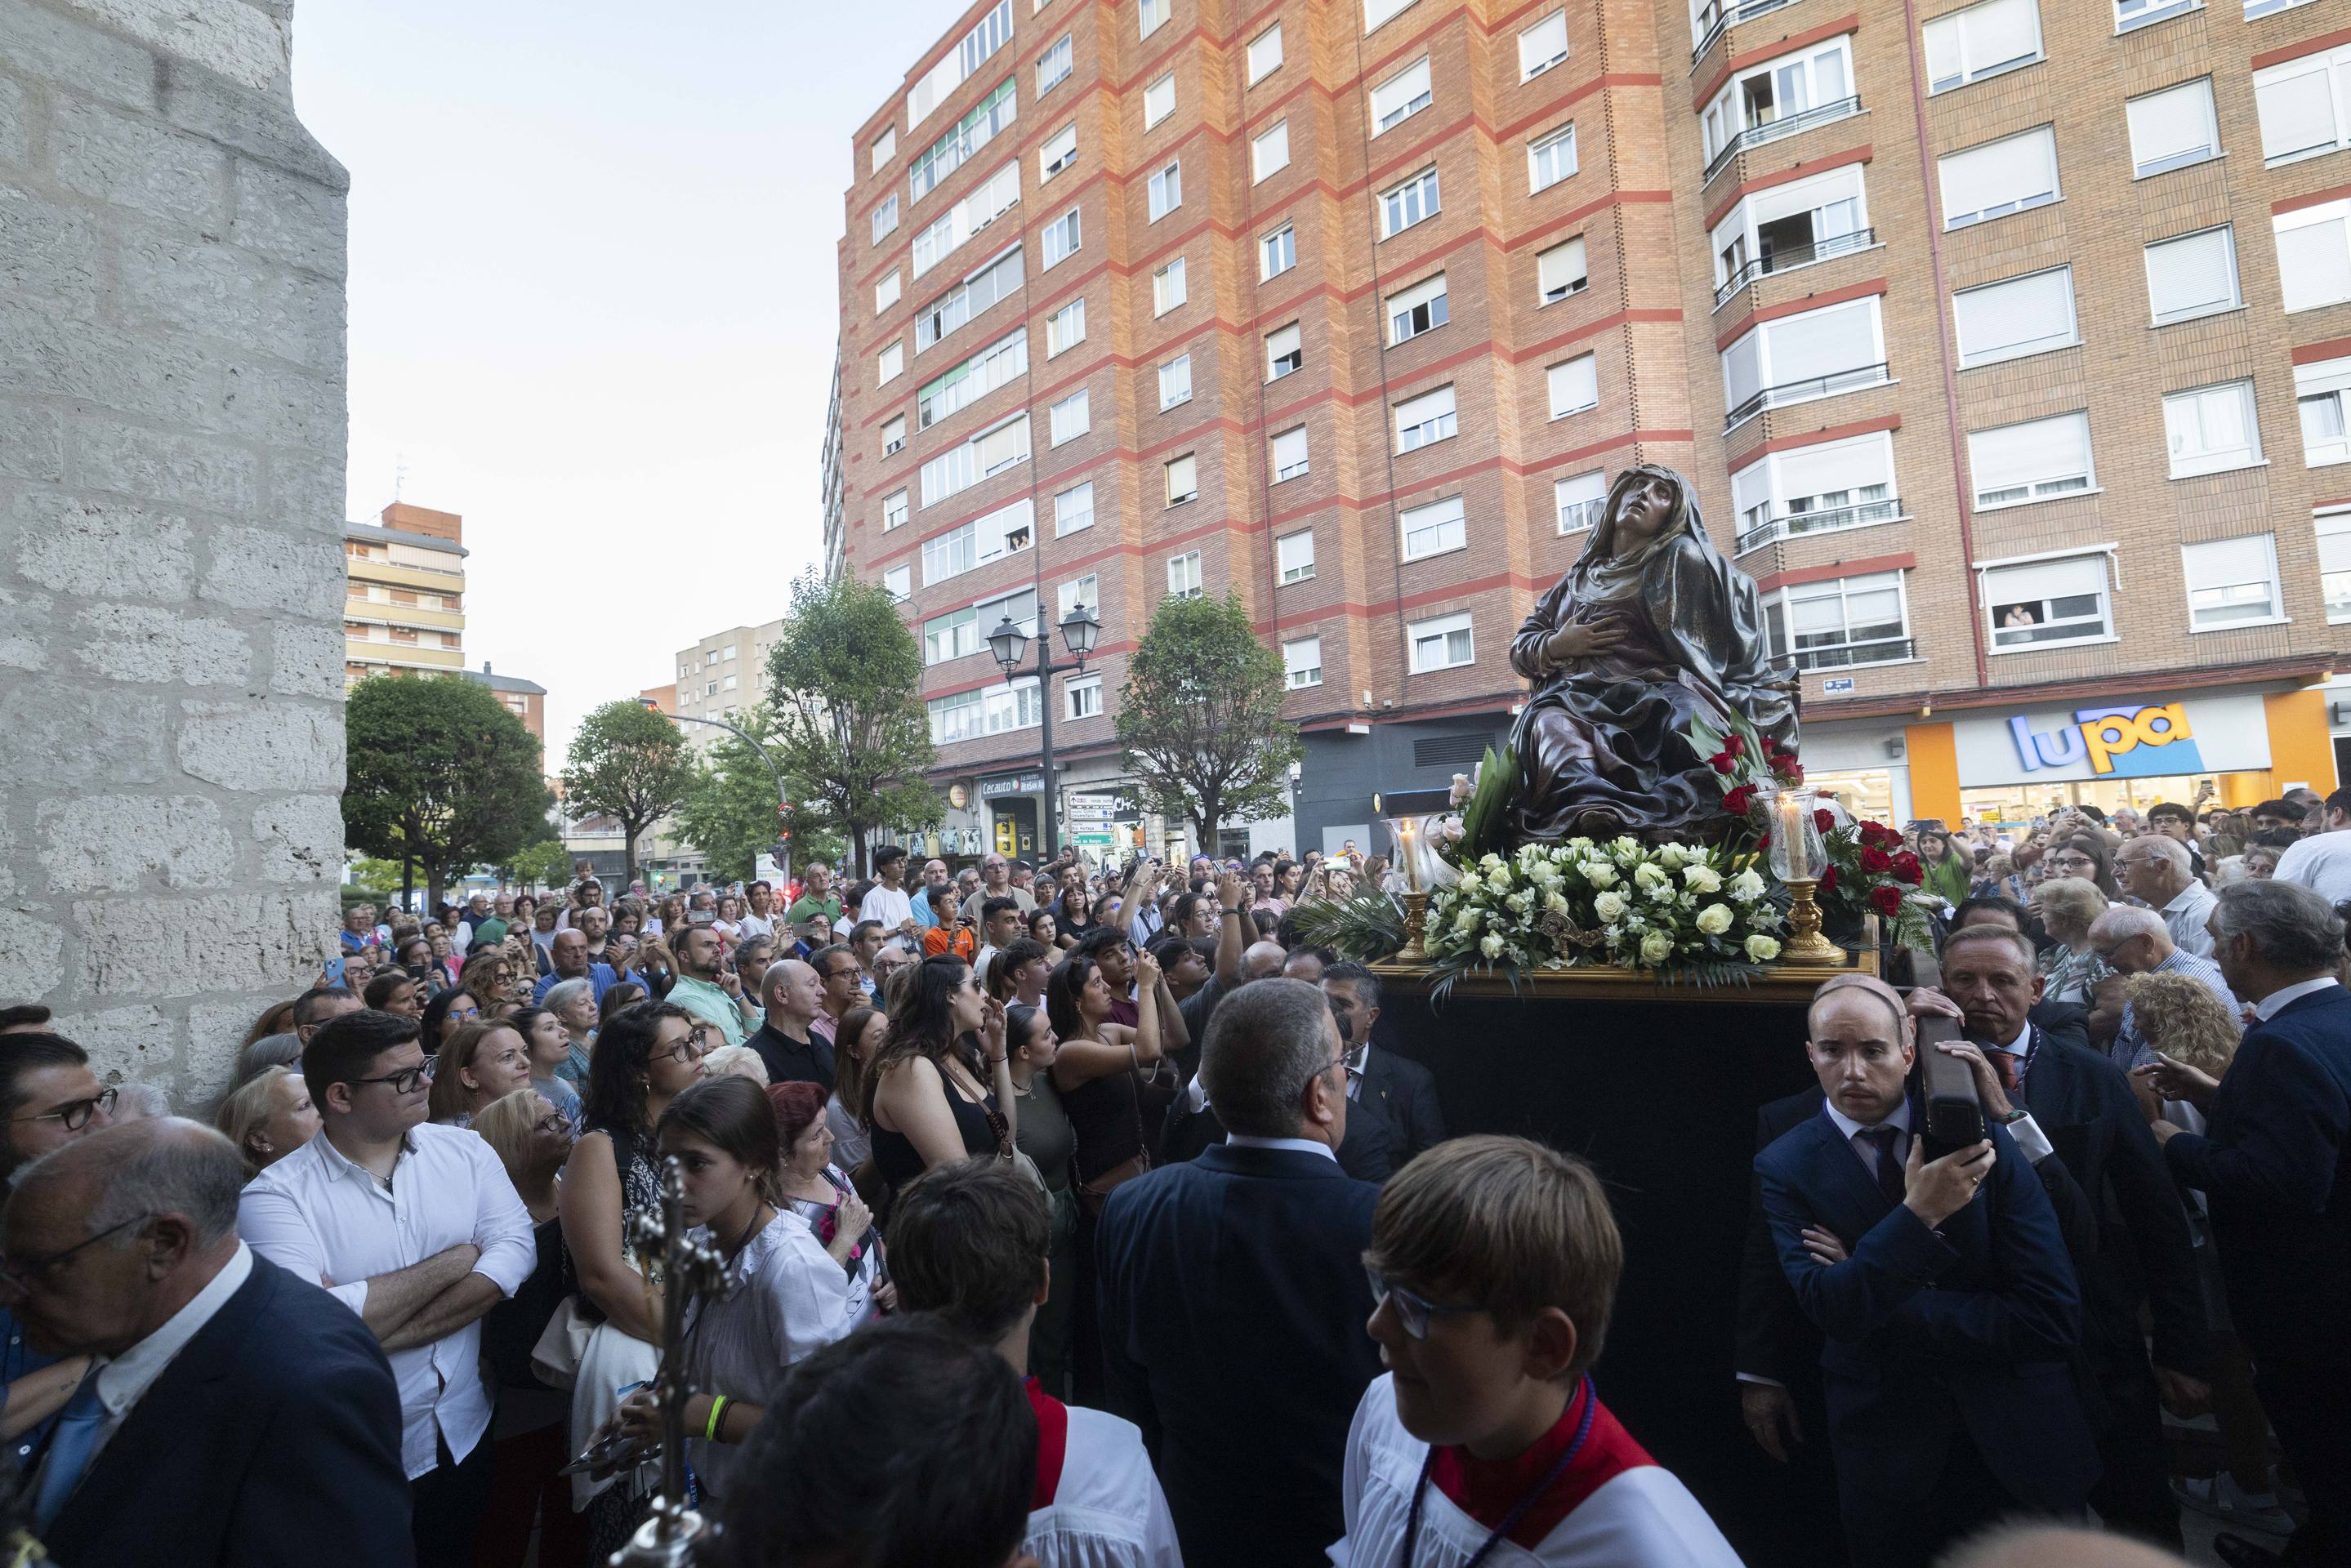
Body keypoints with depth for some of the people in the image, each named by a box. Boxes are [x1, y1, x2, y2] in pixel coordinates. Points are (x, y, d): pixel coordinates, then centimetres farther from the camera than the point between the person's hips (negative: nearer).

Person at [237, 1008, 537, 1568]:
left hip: (465, 1433, 4)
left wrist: (389, 1330, -22)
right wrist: (451, 1262, -19)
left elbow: (515, 1250, -13)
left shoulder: (464, 1151, -5)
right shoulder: (276, 1195, -15)